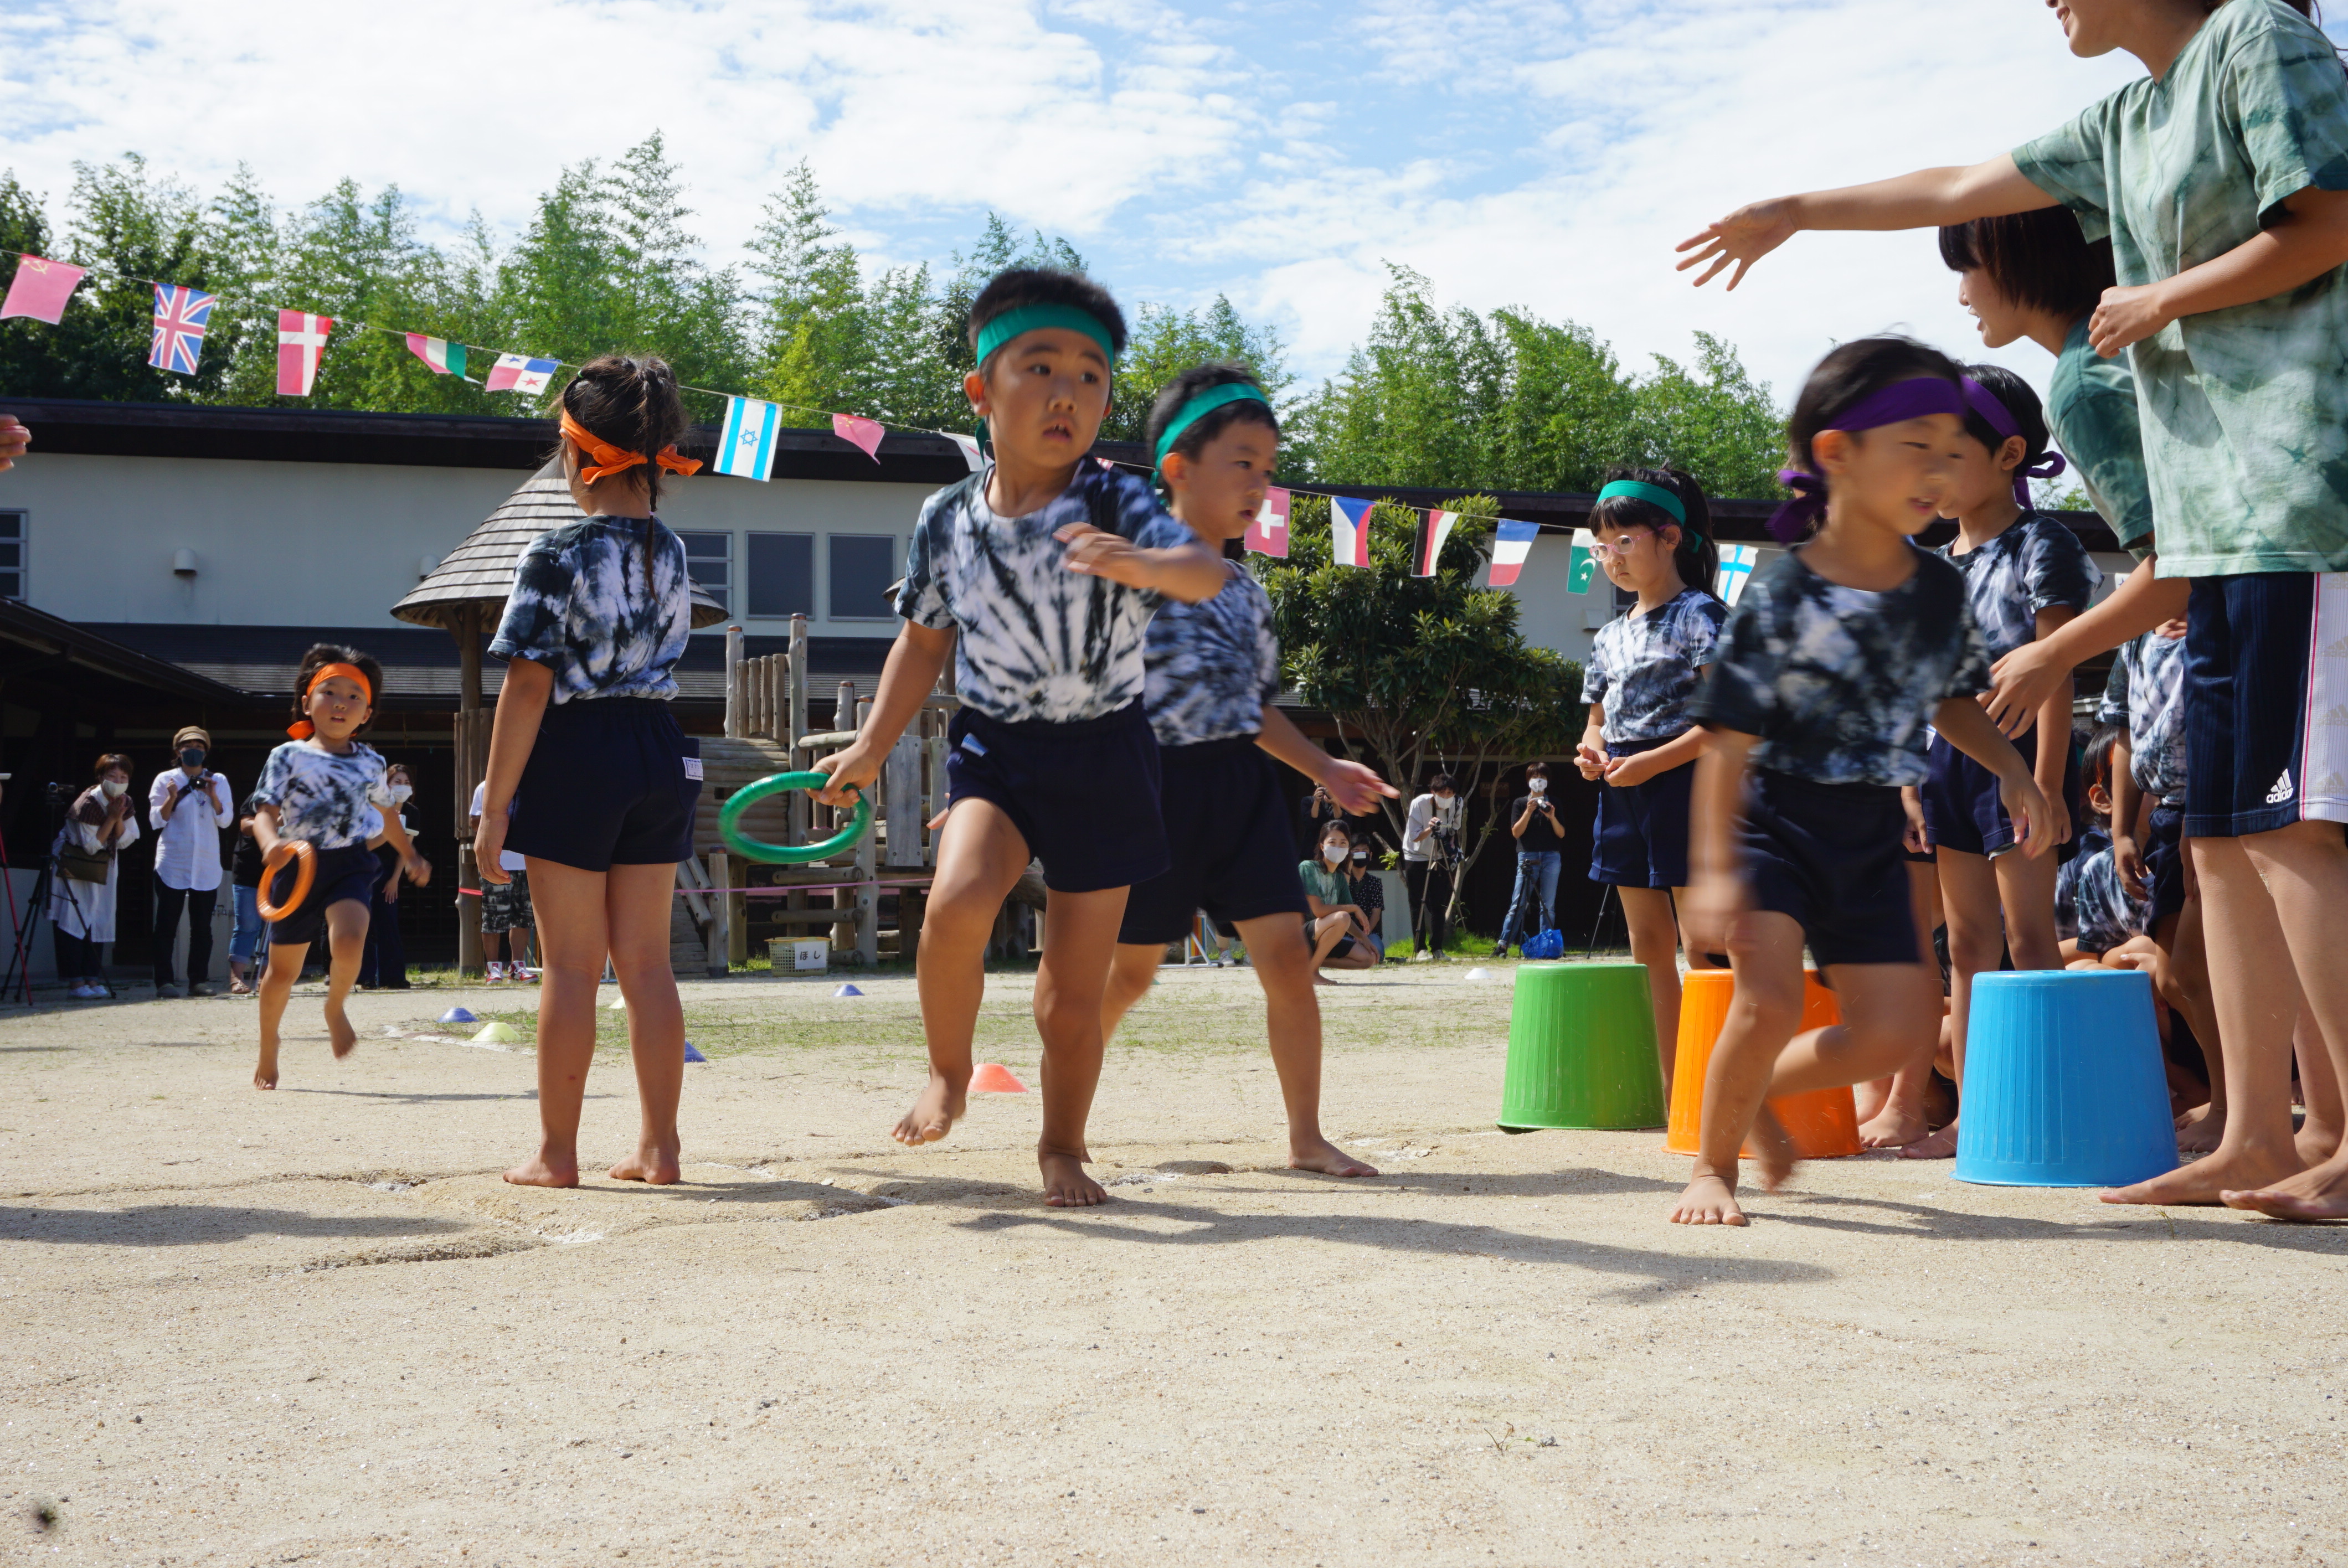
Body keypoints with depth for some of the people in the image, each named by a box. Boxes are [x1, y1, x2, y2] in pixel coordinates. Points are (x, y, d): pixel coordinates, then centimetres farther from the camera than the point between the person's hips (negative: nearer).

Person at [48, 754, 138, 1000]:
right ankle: (75, 982, -11)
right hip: (73, 865, -6)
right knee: (73, 921, -10)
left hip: (104, 867, 6)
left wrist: (119, 818, -20)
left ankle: (93, 979, 3)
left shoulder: (126, 803, -4)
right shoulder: (88, 803, -23)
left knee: (99, 922, 2)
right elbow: (91, 845, -21)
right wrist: (111, 818, -24)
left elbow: (124, 842, -6)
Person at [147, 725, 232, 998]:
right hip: (172, 865, -2)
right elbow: (156, 821, 3)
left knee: (202, 927, 2)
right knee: (167, 926, -3)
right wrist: (171, 799, -13)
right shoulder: (166, 779, 5)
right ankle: (165, 982, -2)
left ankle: (199, 981, 6)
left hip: (206, 866, 2)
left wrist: (213, 796, -13)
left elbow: (226, 820, 2)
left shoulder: (219, 781, 10)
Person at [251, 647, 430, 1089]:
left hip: (351, 863, 1)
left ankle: (335, 1008, 5)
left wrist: (410, 855, 35)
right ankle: (268, 1047, 33)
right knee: (283, 970, 8)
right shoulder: (288, 757, -3)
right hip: (299, 868, -1)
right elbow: (265, 812, -12)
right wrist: (272, 843, -34)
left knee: (348, 942, -27)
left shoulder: (371, 762, 7)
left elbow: (385, 811, 25)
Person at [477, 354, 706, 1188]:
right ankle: (658, 1146, 12)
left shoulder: (557, 553, -13)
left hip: (575, 754, -5)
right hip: (659, 752, 5)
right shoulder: (672, 552, 5)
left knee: (571, 964, 1)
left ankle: (556, 1151, 9)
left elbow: (530, 685, -15)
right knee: (647, 962, 9)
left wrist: (496, 804, -11)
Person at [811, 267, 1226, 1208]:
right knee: (958, 898, -28)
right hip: (995, 746, 1)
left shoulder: (1117, 505, -9)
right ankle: (947, 1073, -1)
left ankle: (1062, 1146, 28)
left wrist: (1141, 564, -47)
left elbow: (1207, 572, -26)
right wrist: (872, 748, 12)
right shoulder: (946, 521, -1)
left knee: (1075, 988, 5)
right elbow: (926, 639, 14)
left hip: (1104, 756, -1)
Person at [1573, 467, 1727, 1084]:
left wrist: (1651, 763, -20)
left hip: (1683, 785, -8)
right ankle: (1670, 1093, 15)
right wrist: (1591, 751, 0)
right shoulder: (1609, 636, 16)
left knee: (1701, 948, -8)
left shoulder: (1700, 615, -7)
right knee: (1648, 948, 9)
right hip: (1624, 797, 8)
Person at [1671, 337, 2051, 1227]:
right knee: (1770, 1000, -21)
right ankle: (1715, 1164, 3)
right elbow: (1729, 744, -17)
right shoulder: (1782, 596, -18)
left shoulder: (1941, 591, -1)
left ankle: (1759, 1090, 29)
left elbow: (1948, 700, 18)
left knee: (1895, 1030, 4)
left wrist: (2011, 770, 3)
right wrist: (1716, 869, -22)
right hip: (1773, 822, -6)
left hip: (1870, 842, 6)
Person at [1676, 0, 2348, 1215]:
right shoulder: (2126, 123, 23)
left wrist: (2161, 300, -2)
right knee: (2222, 839, 4)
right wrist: (1798, 212, 39)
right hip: (2213, 520, 9)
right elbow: (1958, 191, 32)